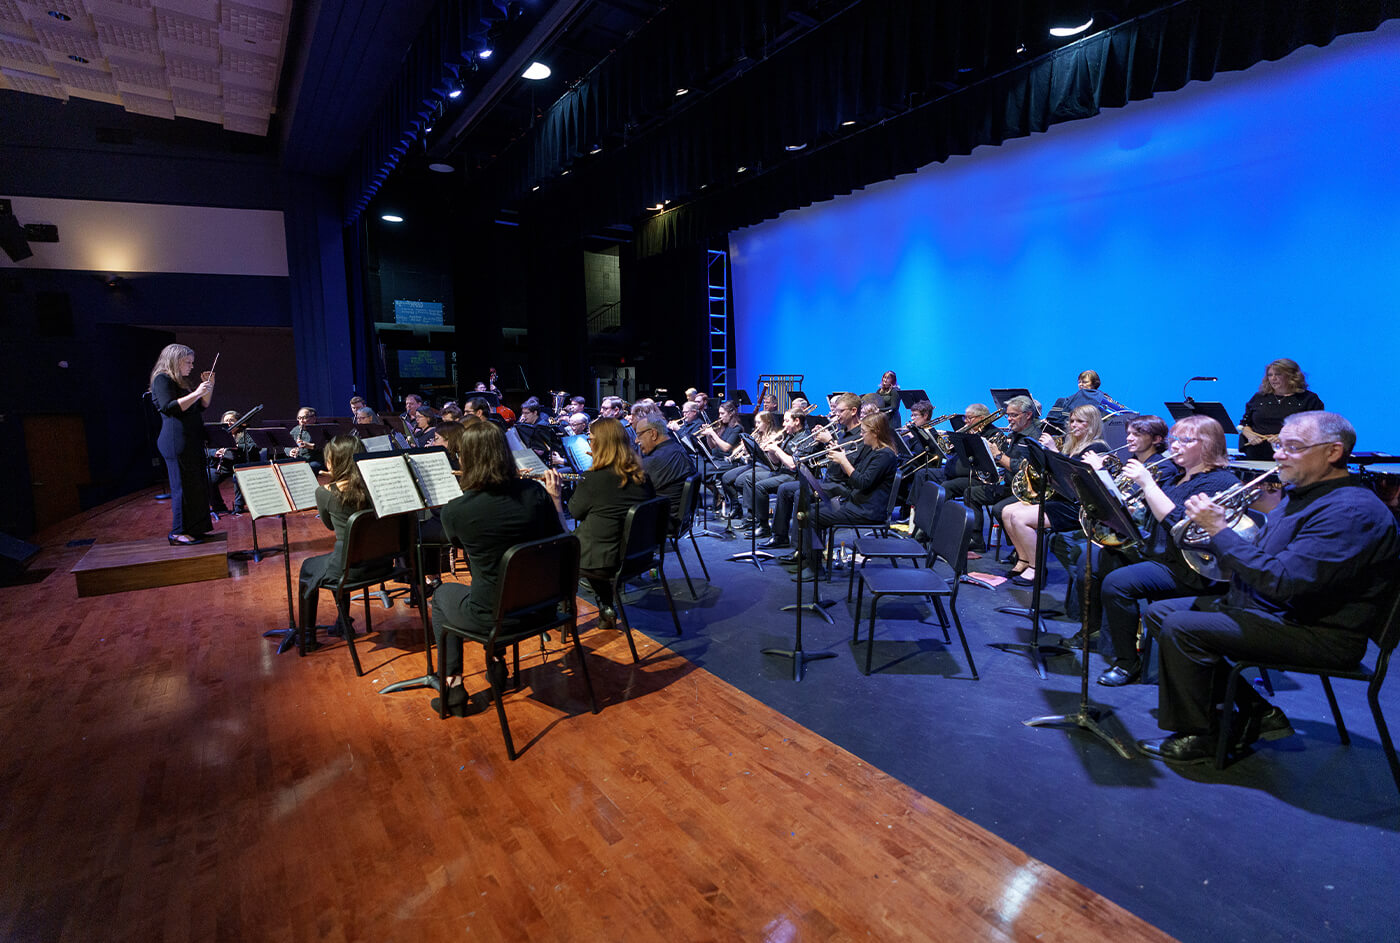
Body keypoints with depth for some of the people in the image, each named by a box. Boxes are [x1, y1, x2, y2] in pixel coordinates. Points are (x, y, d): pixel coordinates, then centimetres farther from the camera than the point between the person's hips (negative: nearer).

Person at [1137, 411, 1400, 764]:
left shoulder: (1351, 510, -21)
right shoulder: (1299, 492, 11)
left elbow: (1281, 582, -30)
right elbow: (1259, 556, 19)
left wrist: (1219, 529, -23)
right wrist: (1212, 525, -1)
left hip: (1316, 634, -10)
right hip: (1259, 604, 11)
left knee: (1181, 629, -26)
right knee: (1159, 613, 6)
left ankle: (1197, 738, -5)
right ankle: (1255, 713, 9)